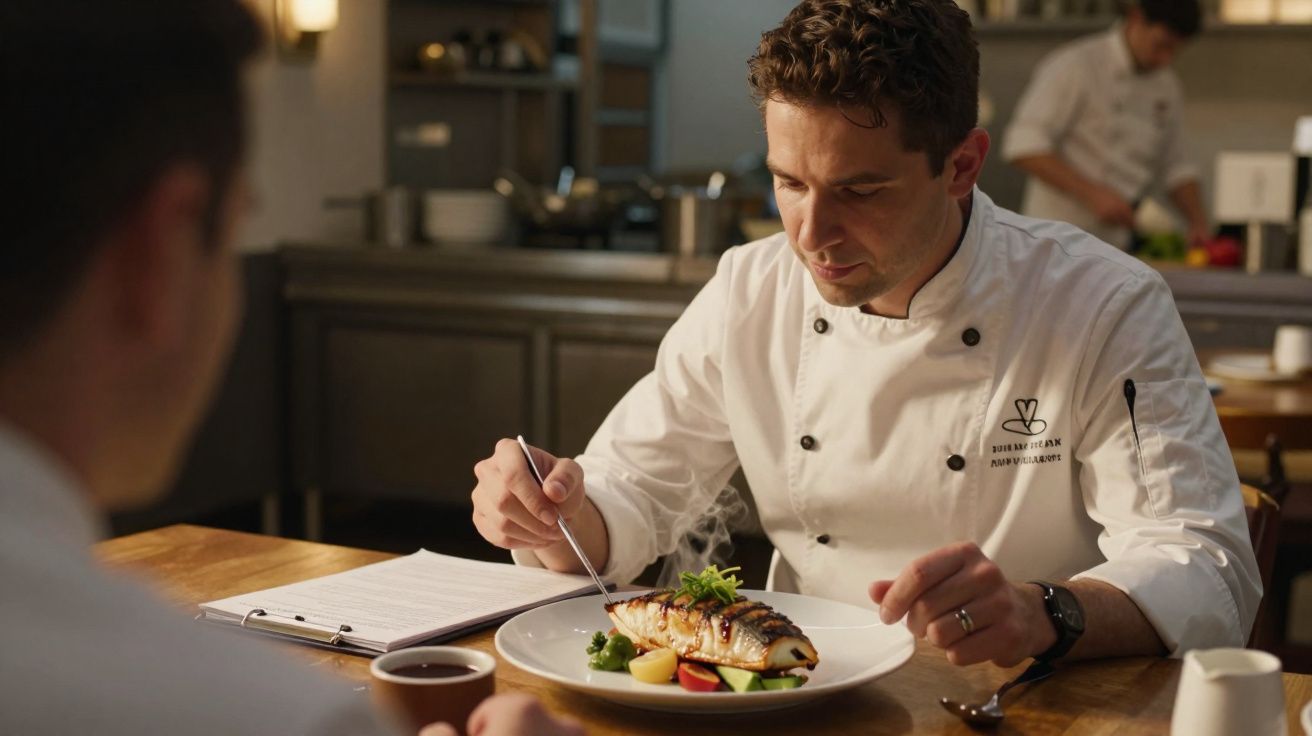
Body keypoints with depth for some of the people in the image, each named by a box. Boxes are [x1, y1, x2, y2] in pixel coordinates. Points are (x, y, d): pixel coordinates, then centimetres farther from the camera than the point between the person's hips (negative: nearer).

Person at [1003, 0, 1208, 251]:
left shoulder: (1167, 87, 11)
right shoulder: (1076, 66, -11)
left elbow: (1176, 167, 19)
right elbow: (1024, 147, -18)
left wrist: (1198, 223, 2)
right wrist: (1092, 194, -25)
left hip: (1119, 247, 7)